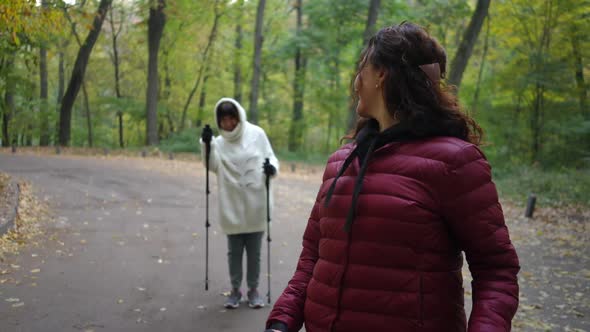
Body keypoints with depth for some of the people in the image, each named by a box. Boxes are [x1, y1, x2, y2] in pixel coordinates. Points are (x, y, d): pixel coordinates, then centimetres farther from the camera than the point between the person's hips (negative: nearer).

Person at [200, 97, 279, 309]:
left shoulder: (256, 134, -2)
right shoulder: (219, 141, 1)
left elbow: (271, 157, 5)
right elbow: (214, 166, -14)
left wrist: (272, 167, -17)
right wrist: (206, 145, -28)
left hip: (256, 204, -1)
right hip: (232, 206, 1)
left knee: (254, 250, 10)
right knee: (234, 250, 10)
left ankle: (253, 289, 26)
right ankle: (235, 289, 26)